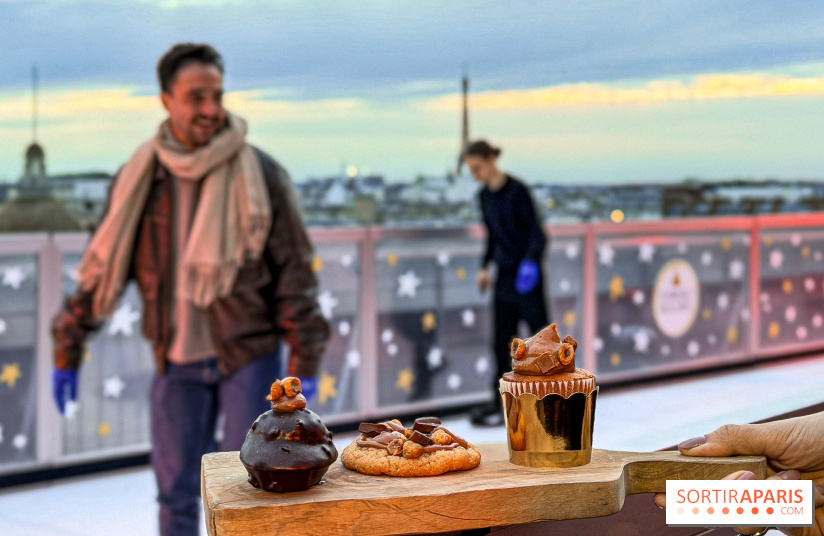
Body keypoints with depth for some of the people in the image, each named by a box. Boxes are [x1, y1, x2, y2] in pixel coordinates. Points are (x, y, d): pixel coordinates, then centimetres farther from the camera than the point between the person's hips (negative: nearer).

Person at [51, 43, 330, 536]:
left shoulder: (261, 175, -6)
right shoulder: (139, 179, 1)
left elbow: (295, 271, -4)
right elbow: (104, 265, 8)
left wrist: (305, 361, -8)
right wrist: (68, 349, 8)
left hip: (250, 355, -2)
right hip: (177, 362, 3)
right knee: (177, 495, 9)